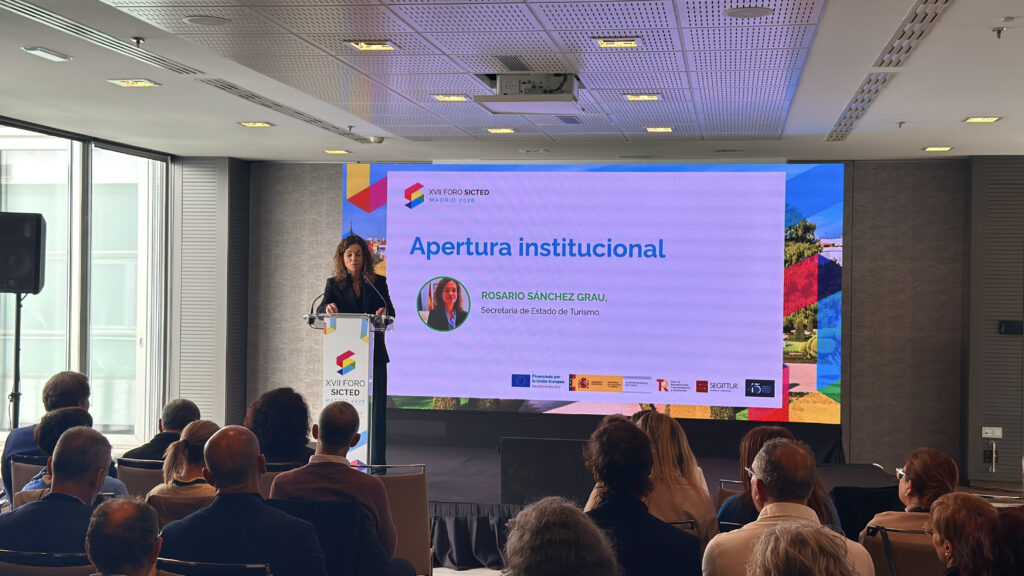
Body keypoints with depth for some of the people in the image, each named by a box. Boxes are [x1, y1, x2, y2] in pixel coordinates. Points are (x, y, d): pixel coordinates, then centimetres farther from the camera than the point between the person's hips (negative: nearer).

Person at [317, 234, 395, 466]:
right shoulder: (335, 284, 6)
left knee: (376, 408, -1)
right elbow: (322, 309, -8)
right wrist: (328, 307, -32)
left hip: (373, 353, 0)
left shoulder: (378, 283, 8)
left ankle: (377, 463, 3)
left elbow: (391, 312, 1)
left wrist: (383, 312, -23)